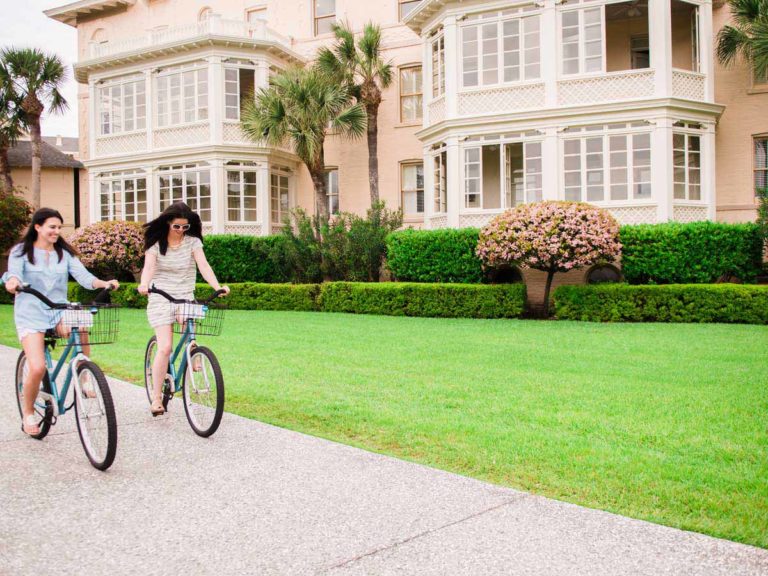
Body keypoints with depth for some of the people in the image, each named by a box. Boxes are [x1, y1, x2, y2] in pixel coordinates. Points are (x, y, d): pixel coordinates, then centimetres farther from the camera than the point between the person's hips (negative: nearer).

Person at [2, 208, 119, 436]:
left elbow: (83, 276, -2)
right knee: (37, 368, -18)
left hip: (59, 312, 2)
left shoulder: (65, 253, 10)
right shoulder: (21, 251, 3)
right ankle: (28, 412, 9)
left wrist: (104, 283, -23)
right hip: (31, 314, -2)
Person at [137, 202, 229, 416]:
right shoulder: (156, 243, -3)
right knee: (165, 347, -11)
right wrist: (144, 284, -40)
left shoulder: (193, 241, 1)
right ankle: (156, 398, -4)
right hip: (161, 299, -2)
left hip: (186, 297, 2)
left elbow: (203, 265, -13)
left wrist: (217, 286, -30)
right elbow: (149, 267, -18)